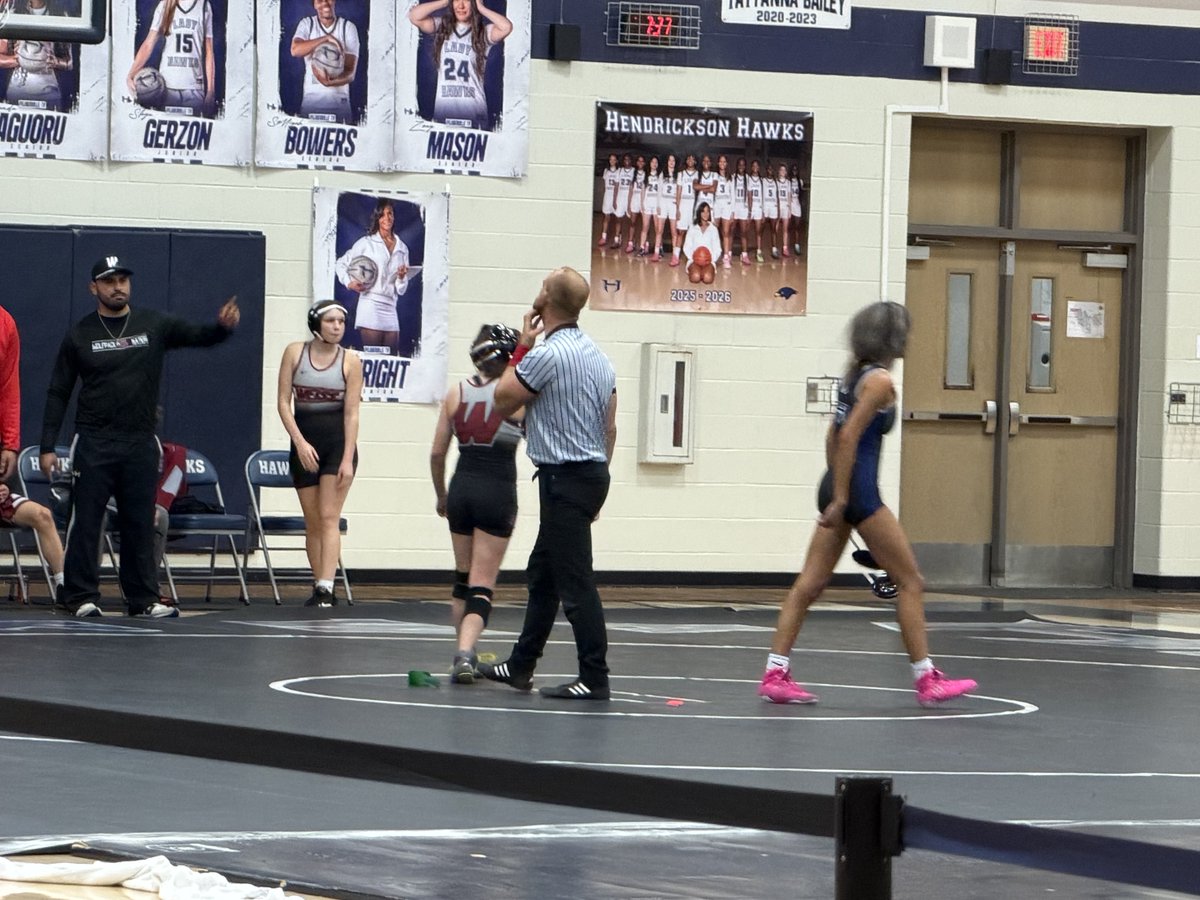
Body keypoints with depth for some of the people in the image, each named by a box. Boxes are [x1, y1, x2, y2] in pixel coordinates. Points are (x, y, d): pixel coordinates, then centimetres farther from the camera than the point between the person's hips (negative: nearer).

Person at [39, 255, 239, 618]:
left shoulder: (154, 325, 5)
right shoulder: (80, 335, 2)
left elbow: (199, 336, -2)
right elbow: (58, 394, 4)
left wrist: (223, 326, -26)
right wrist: (47, 446, -3)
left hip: (141, 442, 2)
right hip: (94, 442, -2)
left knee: (140, 523, 6)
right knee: (85, 521, -3)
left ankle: (143, 598, 11)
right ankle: (81, 596, 2)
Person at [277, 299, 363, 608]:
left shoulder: (350, 361, -5)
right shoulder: (295, 353, -1)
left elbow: (351, 413, -7)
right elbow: (283, 402, -1)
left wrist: (348, 460, -12)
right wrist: (300, 443, -12)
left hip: (338, 440, -2)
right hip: (304, 440, 2)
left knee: (329, 518, -11)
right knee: (312, 522, 7)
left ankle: (326, 588, -19)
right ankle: (320, 589, 14)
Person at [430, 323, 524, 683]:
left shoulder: (456, 394, 3)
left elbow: (437, 453, 6)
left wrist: (441, 495, 19)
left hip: (462, 487, 4)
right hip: (498, 491, -4)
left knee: (463, 578, 20)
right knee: (482, 585, -3)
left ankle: (464, 651, 26)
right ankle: (465, 654, -20)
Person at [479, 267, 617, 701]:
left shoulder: (548, 355, -18)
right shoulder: (598, 356, 11)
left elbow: (504, 400, -4)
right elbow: (610, 428, 15)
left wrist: (521, 347, 3)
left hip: (564, 478, -10)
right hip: (591, 473, 10)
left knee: (575, 582, -8)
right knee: (542, 573, 19)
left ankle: (595, 677, -9)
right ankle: (521, 665, 27)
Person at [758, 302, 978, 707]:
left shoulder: (856, 374, 14)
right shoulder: (880, 381, -12)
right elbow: (848, 437, -19)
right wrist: (840, 499, -19)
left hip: (838, 486, 9)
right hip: (858, 489, -9)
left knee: (810, 584, 6)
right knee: (910, 581, 0)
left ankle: (775, 674, 3)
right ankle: (927, 681, 2)